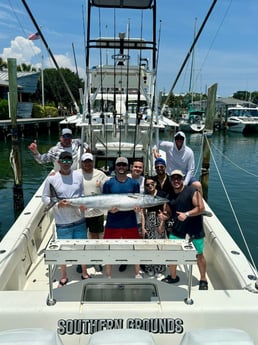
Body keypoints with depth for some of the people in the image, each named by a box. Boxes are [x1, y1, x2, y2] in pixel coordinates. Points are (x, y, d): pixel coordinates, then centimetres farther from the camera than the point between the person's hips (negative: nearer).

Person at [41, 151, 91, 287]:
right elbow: (44, 197, -4)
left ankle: (84, 273, 38)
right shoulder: (51, 178, -10)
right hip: (62, 223, -2)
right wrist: (57, 204, -20)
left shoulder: (78, 175, -2)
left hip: (79, 220, 2)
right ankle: (64, 277, 35)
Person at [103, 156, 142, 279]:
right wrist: (109, 209, -19)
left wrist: (137, 208, -15)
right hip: (112, 222, -1)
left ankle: (137, 274, 33)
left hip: (130, 222, 1)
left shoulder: (134, 183, 3)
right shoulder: (108, 183, 0)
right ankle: (108, 276, 25)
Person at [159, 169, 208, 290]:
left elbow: (201, 208, -16)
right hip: (176, 230, 5)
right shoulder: (170, 196, 7)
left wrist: (187, 214, -27)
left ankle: (203, 280, 30)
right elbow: (169, 213, 16)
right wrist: (164, 216, -6)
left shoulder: (192, 191, -10)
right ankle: (173, 277, 29)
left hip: (194, 230, -4)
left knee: (199, 255, 10)